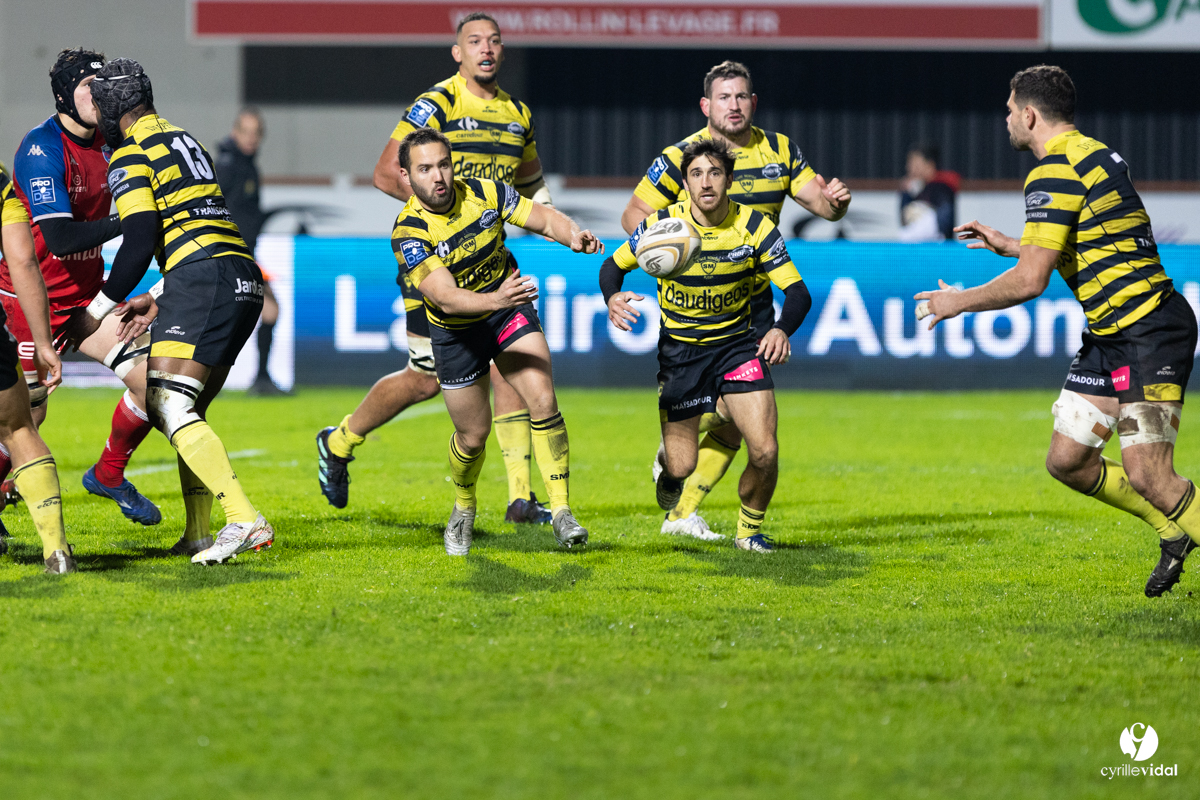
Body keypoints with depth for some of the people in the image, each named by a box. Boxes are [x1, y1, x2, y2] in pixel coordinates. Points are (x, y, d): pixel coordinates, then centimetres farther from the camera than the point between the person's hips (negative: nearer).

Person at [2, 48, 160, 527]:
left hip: (86, 294, 7)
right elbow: (60, 239, -29)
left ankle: (109, 474, 15)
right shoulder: (42, 149, -21)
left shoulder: (106, 142, 2)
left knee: (149, 375, -6)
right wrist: (125, 222, -29)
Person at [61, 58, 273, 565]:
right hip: (244, 279, 9)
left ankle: (245, 520, -28)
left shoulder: (131, 157, -2)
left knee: (170, 406, -13)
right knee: (186, 411, 15)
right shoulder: (184, 141, 25)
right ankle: (198, 536, 10)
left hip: (203, 278, -9)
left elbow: (140, 244, -9)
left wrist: (96, 313, 0)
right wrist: (157, 299, 35)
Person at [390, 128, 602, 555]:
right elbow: (446, 297, -34)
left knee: (542, 400, -19)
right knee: (474, 434, 7)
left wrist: (573, 235, -29)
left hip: (510, 310, 2)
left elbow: (545, 218, -6)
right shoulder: (409, 232, -25)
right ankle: (464, 511, 38)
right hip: (456, 330, -2)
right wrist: (494, 299, -52)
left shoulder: (485, 194, -14)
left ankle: (561, 511, -15)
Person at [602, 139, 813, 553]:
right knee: (682, 467, -4)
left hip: (739, 343, 0)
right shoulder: (662, 224, -12)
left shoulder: (754, 226, -11)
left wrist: (782, 329, -34)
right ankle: (668, 469, 37)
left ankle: (750, 529, 14)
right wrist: (613, 298, -20)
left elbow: (798, 293, -12)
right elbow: (613, 265, 3)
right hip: (679, 347, 0)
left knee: (765, 452, -16)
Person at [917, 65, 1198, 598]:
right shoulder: (1094, 155, 16)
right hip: (1108, 335, 10)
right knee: (1067, 461, 9)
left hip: (1150, 333, -10)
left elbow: (1031, 280, -19)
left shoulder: (1054, 174, -15)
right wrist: (1009, 245, 30)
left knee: (1146, 475, -16)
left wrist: (959, 302, -5)